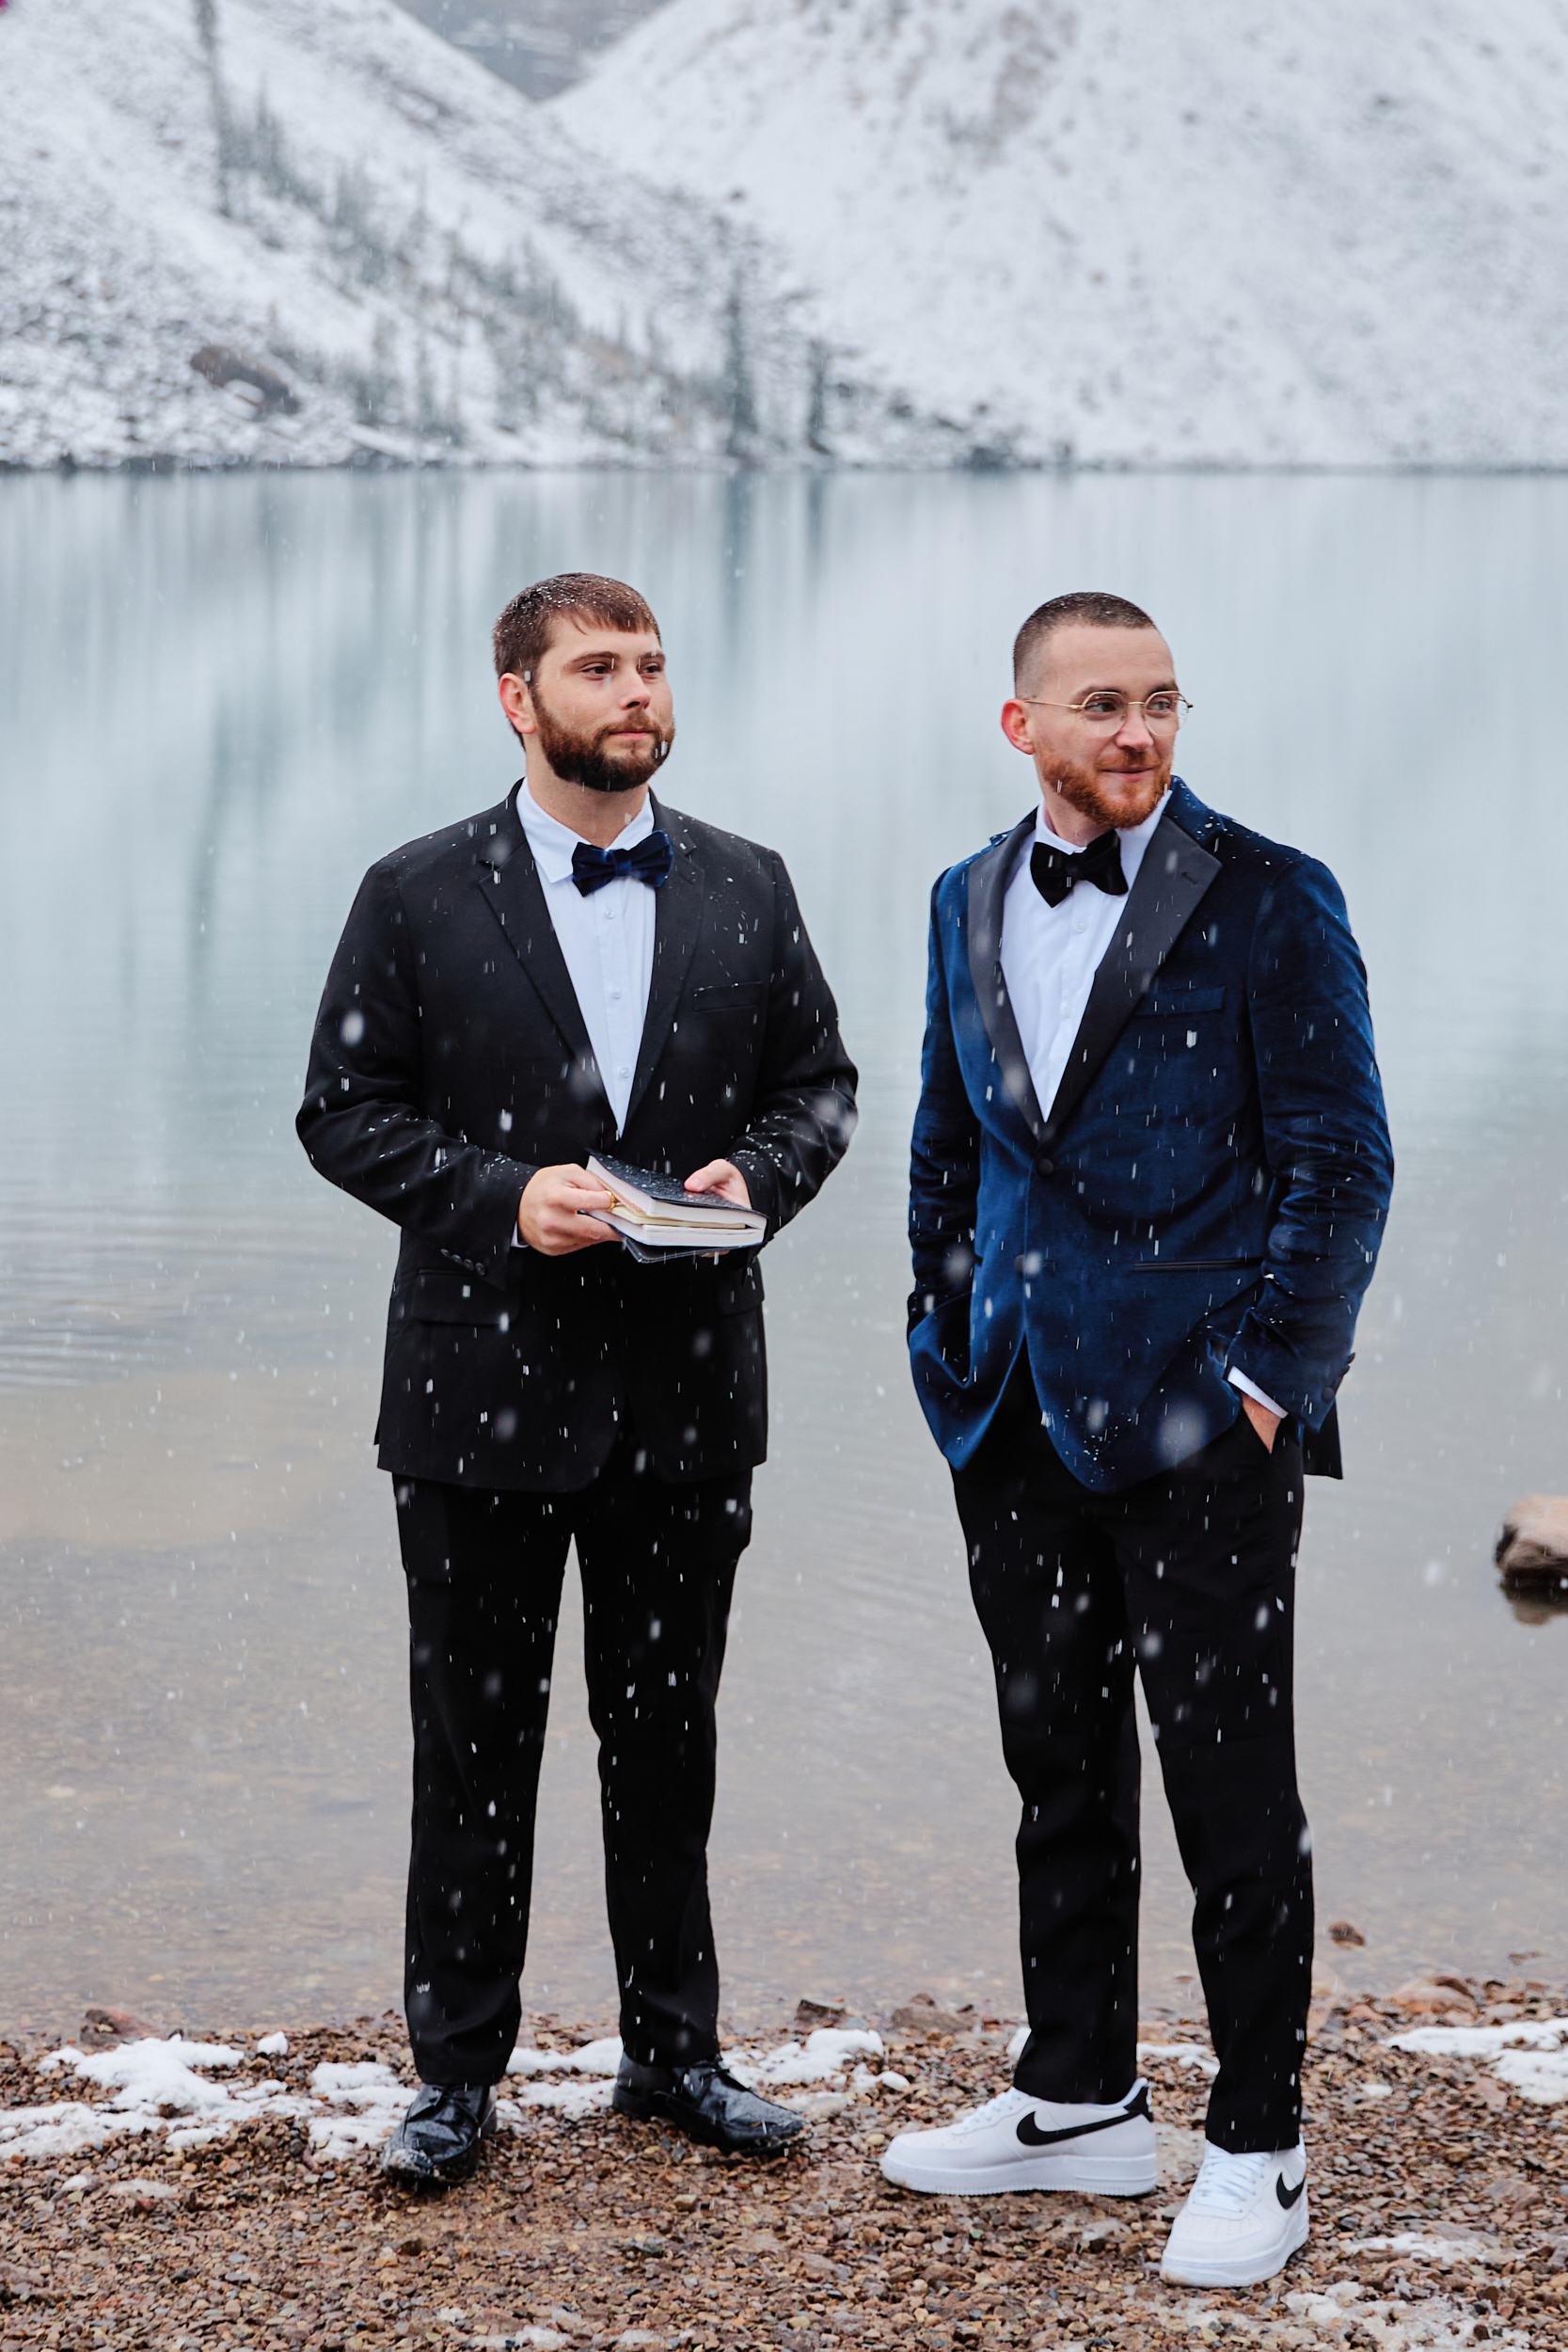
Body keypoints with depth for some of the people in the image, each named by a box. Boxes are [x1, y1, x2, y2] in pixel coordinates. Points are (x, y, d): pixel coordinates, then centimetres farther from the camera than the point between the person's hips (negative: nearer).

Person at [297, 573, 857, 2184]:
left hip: (689, 1388, 3)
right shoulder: (419, 898, -2)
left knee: (667, 1732, 11)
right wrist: (500, 1195, -17)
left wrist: (759, 1175, -9)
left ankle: (673, 2049, 24)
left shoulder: (746, 890, 7)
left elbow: (817, 1083, 12)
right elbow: (344, 1111, -2)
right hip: (482, 1390, -2)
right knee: (476, 1737, 5)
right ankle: (457, 2072, 15)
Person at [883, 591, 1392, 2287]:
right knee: (1059, 1768, 14)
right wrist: (947, 1339, 12)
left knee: (1231, 1791, 1)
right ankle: (1079, 2102, 27)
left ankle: (1256, 2149, 12)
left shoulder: (1265, 900, -6)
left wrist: (1274, 1374, -11)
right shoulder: (970, 904, 11)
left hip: (1197, 1416, -5)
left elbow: (1339, 1160, -7)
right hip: (1021, 1417, 6)